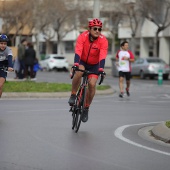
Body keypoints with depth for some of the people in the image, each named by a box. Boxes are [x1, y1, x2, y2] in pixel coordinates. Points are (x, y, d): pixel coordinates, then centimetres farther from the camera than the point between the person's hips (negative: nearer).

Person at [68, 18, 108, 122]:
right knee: (79, 71, -34)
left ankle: (86, 108, 2)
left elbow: (102, 57, -32)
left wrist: (101, 69, -47)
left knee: (92, 84, -18)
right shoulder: (82, 37, -22)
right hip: (82, 62, -1)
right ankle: (73, 95, -15)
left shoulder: (103, 41, -22)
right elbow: (78, 52, -33)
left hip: (94, 65, 1)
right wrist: (76, 64, -49)